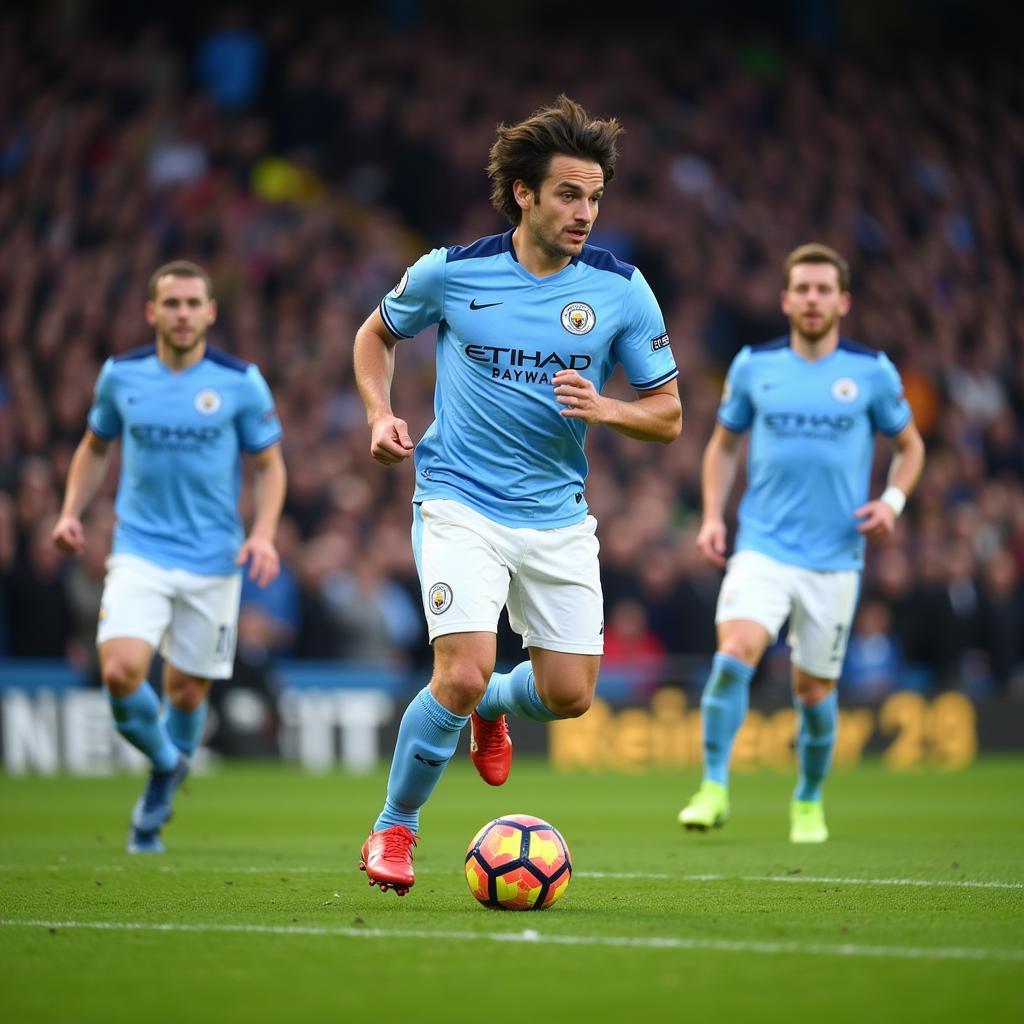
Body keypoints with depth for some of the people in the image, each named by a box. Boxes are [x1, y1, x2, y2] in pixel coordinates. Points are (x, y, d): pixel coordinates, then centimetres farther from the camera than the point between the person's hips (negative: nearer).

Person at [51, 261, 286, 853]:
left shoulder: (241, 382, -4)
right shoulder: (121, 375, 1)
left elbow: (270, 465, 4)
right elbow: (96, 447, 17)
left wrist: (263, 533, -11)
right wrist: (72, 511, 4)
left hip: (213, 560, 0)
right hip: (140, 553, 0)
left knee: (187, 689, 7)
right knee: (121, 673, -20)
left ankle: (153, 814, 32)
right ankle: (166, 760, 12)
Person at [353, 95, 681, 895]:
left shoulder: (620, 289, -5)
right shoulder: (451, 273, -8)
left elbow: (668, 415, 1)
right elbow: (377, 333, 14)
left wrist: (603, 408, -19)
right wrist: (381, 414, -3)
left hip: (558, 514, 3)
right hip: (460, 503, -3)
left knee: (570, 695, 4)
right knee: (462, 675, -19)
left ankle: (492, 708, 41)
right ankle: (394, 829, 4)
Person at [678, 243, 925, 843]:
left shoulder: (873, 372, 1)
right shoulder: (753, 366, 3)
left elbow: (910, 444, 13)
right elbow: (724, 444, 16)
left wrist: (893, 501, -5)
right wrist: (713, 517, 4)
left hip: (835, 559, 0)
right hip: (763, 547, 0)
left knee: (815, 689, 6)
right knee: (735, 653, -22)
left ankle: (809, 803, 28)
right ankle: (715, 789, -17)